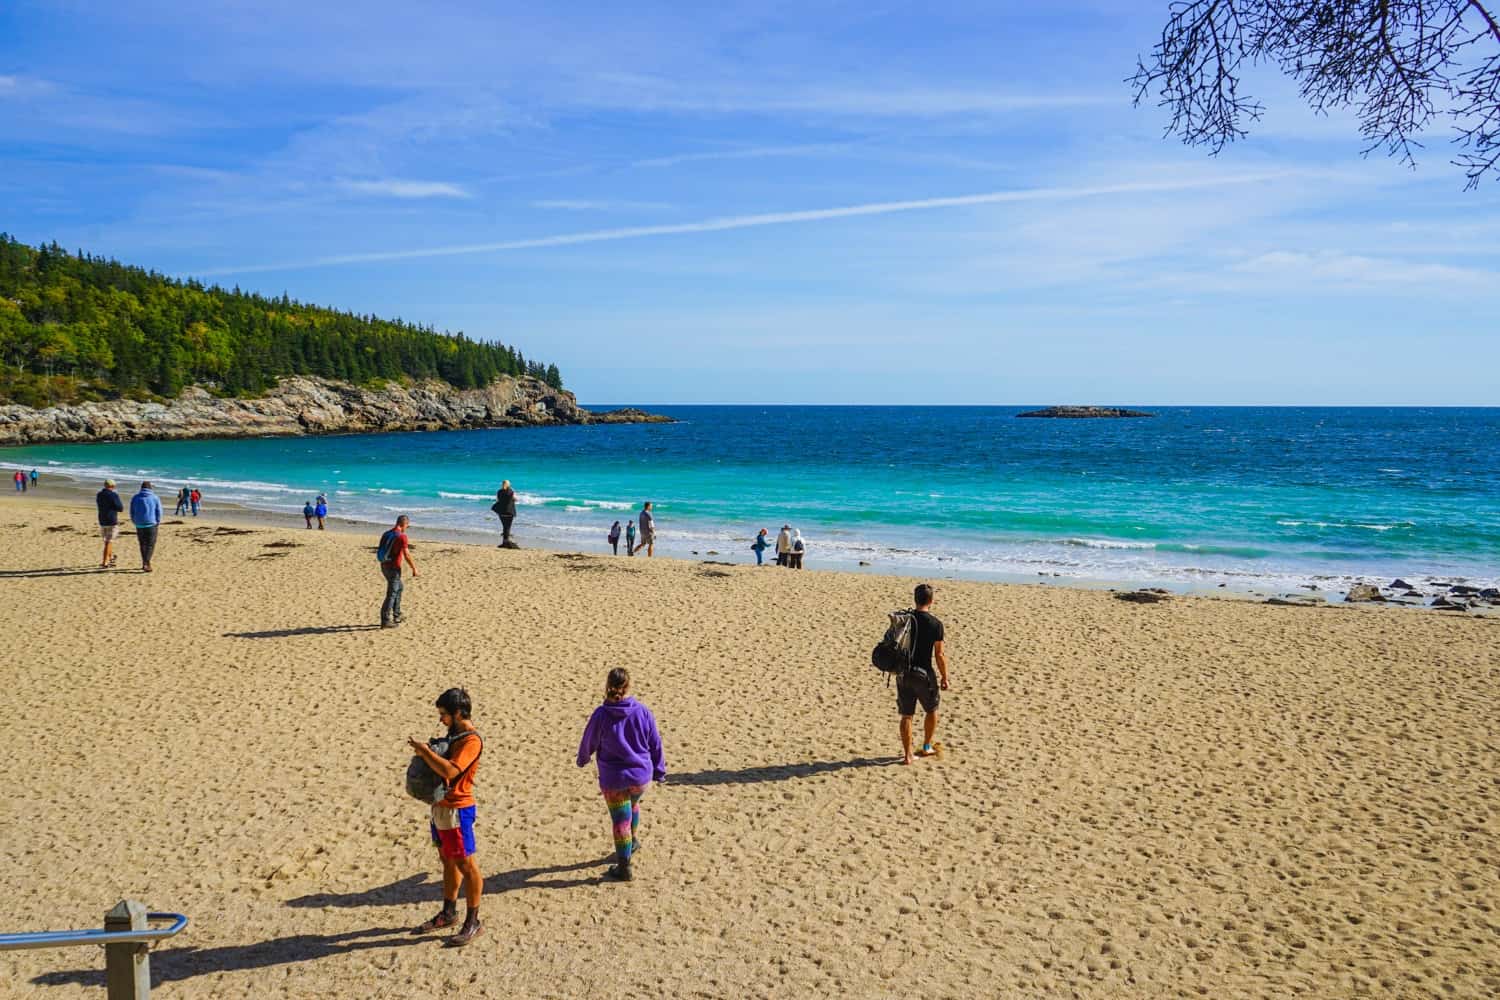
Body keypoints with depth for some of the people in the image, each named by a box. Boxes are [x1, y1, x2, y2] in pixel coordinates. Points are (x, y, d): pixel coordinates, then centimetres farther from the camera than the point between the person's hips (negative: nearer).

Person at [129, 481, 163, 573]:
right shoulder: (155, 498, -2)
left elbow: (132, 513, 8)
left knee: (143, 544, 18)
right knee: (150, 545, 1)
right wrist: (157, 523, 13)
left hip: (139, 525, 3)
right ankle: (146, 564, -14)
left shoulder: (135, 498, 4)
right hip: (151, 524, -3)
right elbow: (159, 512, -1)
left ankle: (145, 563, 23)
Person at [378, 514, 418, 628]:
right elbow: (407, 555, -19)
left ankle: (396, 616, 28)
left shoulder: (386, 534, 8)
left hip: (384, 566, 8)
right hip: (394, 568, -8)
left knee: (399, 588, 24)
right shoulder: (402, 536, -17)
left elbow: (382, 551, 16)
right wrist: (414, 568, -9)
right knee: (391, 594, -2)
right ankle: (385, 621, -1)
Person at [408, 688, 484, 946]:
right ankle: (448, 913, 31)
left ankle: (473, 923, 6)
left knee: (466, 865, -1)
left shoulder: (471, 740, -19)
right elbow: (442, 761, 21)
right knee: (447, 860, 18)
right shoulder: (454, 734, 11)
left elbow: (449, 771, -30)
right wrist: (426, 752, 2)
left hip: (457, 809, -10)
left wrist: (425, 750, -21)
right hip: (441, 806, 10)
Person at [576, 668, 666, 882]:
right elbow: (655, 743, -1)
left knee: (620, 821, 8)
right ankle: (632, 843, 50)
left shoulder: (601, 715, -16)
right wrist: (659, 770, 13)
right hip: (641, 776, 3)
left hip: (613, 779, -3)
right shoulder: (642, 712, -11)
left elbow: (589, 742, -1)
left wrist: (582, 758, 22)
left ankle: (624, 868, 18)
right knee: (633, 805, 32)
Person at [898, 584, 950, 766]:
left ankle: (907, 755, 12)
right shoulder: (935, 624, -11)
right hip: (923, 673, -3)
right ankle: (926, 747, 29)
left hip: (903, 673, 3)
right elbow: (939, 655, -10)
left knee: (906, 715, 10)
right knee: (931, 710, 21)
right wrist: (944, 677, 1)